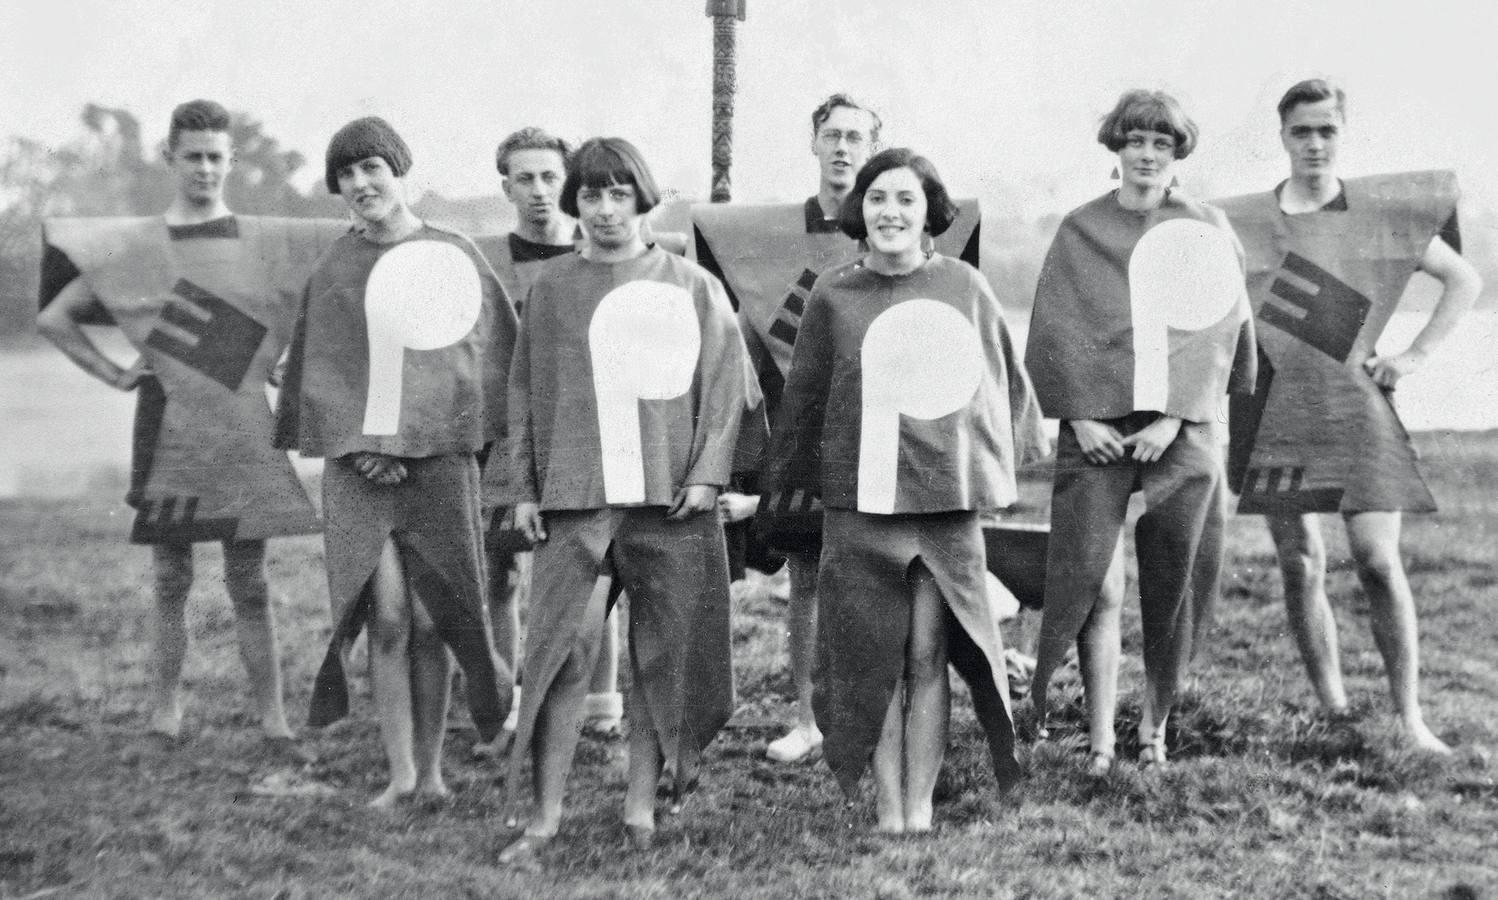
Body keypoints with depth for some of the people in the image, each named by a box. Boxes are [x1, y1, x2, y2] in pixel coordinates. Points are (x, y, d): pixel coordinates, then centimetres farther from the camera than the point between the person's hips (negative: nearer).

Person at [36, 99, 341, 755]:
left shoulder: (268, 242, 4)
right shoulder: (134, 245, 4)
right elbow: (52, 318, 9)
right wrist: (112, 374, 0)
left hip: (244, 431, 0)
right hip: (168, 431, 0)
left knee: (249, 584, 3)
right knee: (171, 581, 6)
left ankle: (272, 719, 7)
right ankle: (166, 709, 15)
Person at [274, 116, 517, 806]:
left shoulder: (455, 256, 6)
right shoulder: (335, 269, 8)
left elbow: (496, 355, 8)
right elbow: (318, 372, 7)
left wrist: (457, 428, -2)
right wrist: (358, 448, -5)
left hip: (440, 460, 0)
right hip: (359, 462, 0)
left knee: (431, 621, 2)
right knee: (387, 615, -8)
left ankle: (432, 769, 13)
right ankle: (400, 771, 1)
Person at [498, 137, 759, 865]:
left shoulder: (690, 285, 7)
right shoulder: (551, 286, 10)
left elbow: (726, 382, 4)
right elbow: (525, 391, 12)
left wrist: (705, 472, -5)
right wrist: (523, 487, 6)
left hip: (668, 500, 0)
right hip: (573, 500, 0)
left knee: (661, 653, 4)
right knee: (559, 651, -5)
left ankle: (642, 804, 16)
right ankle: (544, 816, 1)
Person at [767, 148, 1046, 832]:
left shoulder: (964, 288, 4)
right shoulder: (833, 294, 2)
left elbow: (1005, 378, 15)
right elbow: (803, 395, 9)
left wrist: (1003, 461, 17)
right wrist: (784, 480, 15)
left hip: (948, 499, 1)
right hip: (861, 502, 0)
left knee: (928, 656, 1)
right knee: (875, 657, 1)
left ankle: (921, 804, 10)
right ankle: (887, 805, 11)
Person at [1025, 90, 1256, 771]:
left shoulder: (1206, 231, 7)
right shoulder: (1080, 230, 7)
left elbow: (1217, 331, 1)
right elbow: (1053, 332, 3)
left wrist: (1173, 417, -9)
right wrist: (1079, 416, -7)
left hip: (1181, 430, 1)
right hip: (1097, 429, -1)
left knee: (1173, 585, 4)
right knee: (1093, 582, -6)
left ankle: (1156, 725, 18)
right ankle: (1100, 736, 1)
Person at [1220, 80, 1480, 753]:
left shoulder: (1384, 212, 5)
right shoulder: (1241, 222, 6)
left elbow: (1465, 279, 12)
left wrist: (1417, 353, 3)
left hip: (1355, 410, -1)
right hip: (1275, 415, 1)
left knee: (1378, 560, -10)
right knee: (1300, 568, 3)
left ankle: (1410, 717, -3)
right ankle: (1333, 713, 14)